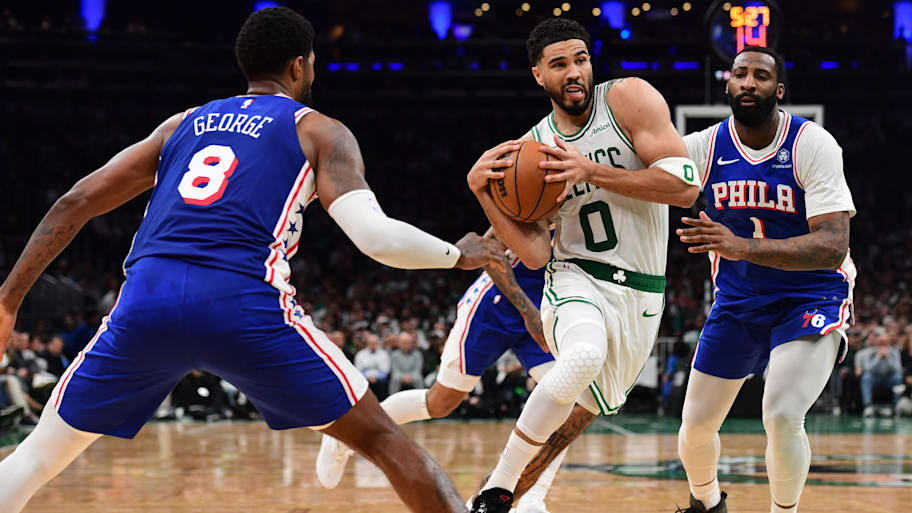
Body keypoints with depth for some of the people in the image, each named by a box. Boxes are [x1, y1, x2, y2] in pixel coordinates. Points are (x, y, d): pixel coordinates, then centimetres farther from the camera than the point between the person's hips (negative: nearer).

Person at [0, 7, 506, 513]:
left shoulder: (182, 124, 28)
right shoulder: (319, 132, 15)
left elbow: (75, 202, 23)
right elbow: (376, 236, 0)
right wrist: (460, 255, 18)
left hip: (147, 300, 3)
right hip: (245, 305, -3)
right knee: (383, 439, 11)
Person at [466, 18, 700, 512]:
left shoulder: (630, 99, -7)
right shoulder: (531, 149, 0)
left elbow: (685, 185, -17)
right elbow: (535, 254, -4)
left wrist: (592, 171, -22)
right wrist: (481, 191, -14)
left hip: (641, 292, 2)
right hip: (576, 279, -2)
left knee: (582, 411, 13)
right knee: (585, 355, -34)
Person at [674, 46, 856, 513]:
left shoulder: (813, 145, -19)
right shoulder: (706, 147, -8)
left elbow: (833, 246, -29)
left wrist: (742, 246, -42)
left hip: (811, 297, -4)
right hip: (737, 300, 4)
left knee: (782, 416, -26)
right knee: (696, 424, 10)